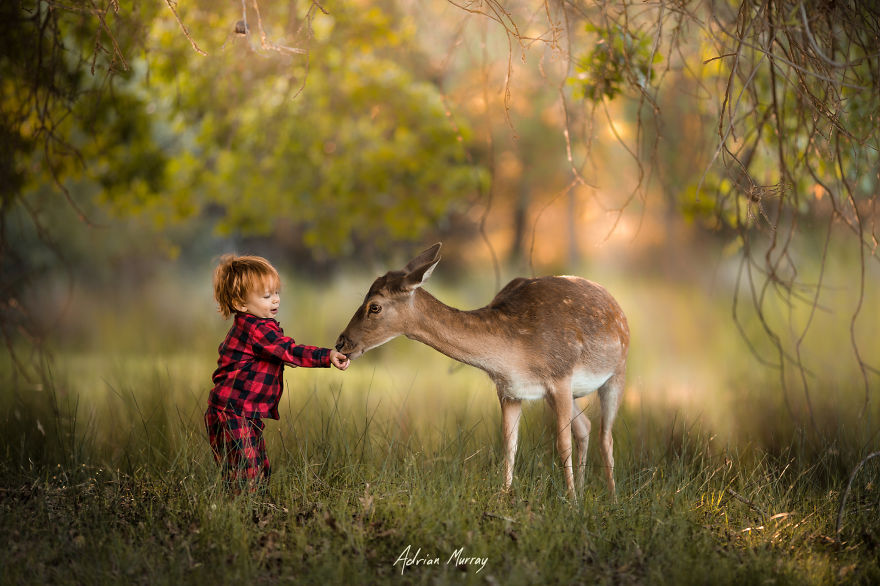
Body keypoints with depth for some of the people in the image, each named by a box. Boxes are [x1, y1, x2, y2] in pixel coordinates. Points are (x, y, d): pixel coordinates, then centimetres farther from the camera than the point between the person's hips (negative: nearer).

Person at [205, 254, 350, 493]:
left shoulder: (247, 327, 15)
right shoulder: (256, 330, -19)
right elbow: (290, 351, -26)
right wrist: (327, 356, -31)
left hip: (248, 416, 11)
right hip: (232, 415, -11)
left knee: (261, 472, 12)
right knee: (247, 475, -12)